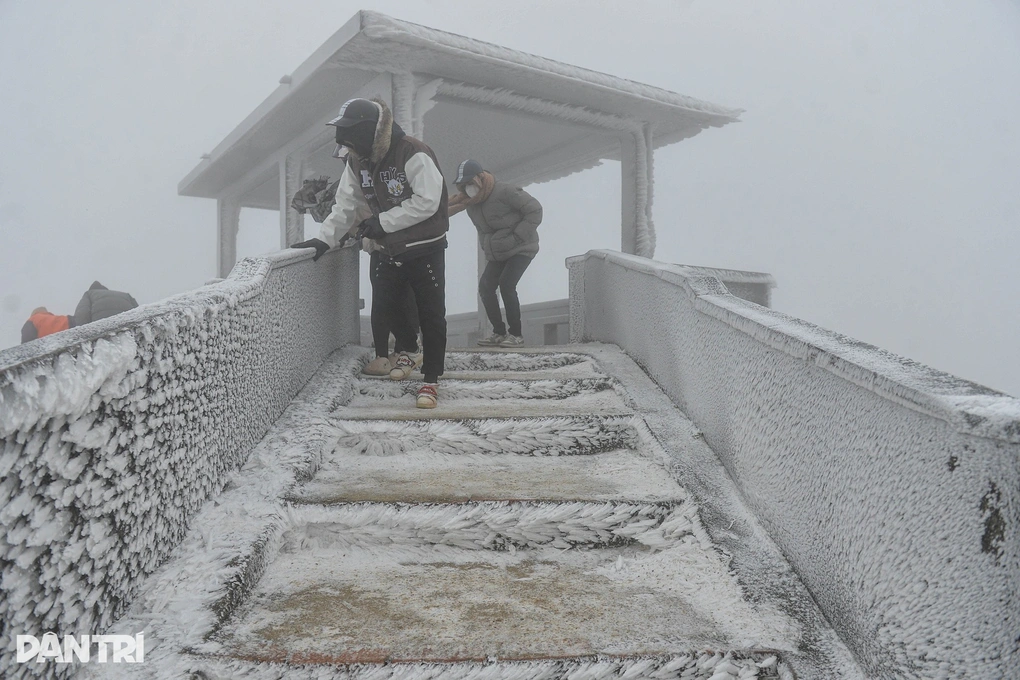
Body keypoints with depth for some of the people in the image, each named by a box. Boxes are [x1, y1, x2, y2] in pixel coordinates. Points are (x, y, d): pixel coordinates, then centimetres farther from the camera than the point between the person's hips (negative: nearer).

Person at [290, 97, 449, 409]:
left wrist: (381, 222, -22)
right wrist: (324, 239, -7)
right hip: (391, 249, 7)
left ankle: (431, 380, 7)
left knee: (431, 315, -3)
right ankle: (408, 351, 34)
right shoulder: (358, 160, 2)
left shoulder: (413, 154, -23)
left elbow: (427, 202, -27)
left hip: (425, 248, -7)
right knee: (383, 302, 7)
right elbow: (347, 204, 4)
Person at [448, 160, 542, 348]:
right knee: (485, 286, -7)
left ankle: (516, 334, -11)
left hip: (521, 249, -7)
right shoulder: (470, 202, 1)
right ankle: (499, 332, 4)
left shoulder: (504, 191, -20)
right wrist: (487, 247, 1)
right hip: (496, 254, 7)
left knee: (506, 284, -22)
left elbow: (535, 210, -19)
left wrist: (517, 237, -21)